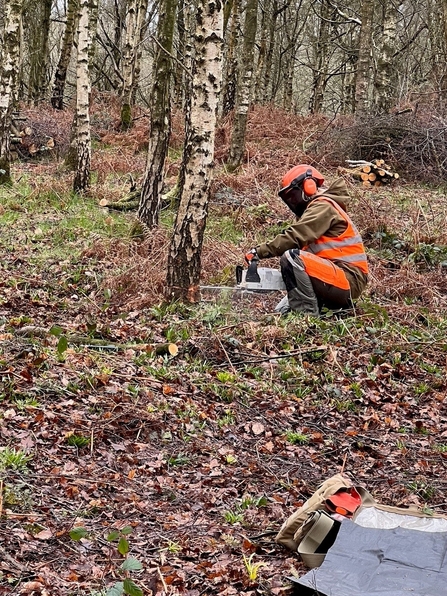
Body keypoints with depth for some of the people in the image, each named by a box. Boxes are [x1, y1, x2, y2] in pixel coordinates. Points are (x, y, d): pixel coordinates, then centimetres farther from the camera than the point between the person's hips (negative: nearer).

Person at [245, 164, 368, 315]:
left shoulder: (323, 207, -10)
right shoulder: (315, 209, 22)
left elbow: (294, 237, -22)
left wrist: (259, 252, -19)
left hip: (349, 280, -10)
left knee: (291, 257, -27)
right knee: (281, 312, 12)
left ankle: (307, 314, -20)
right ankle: (339, 305, 10)